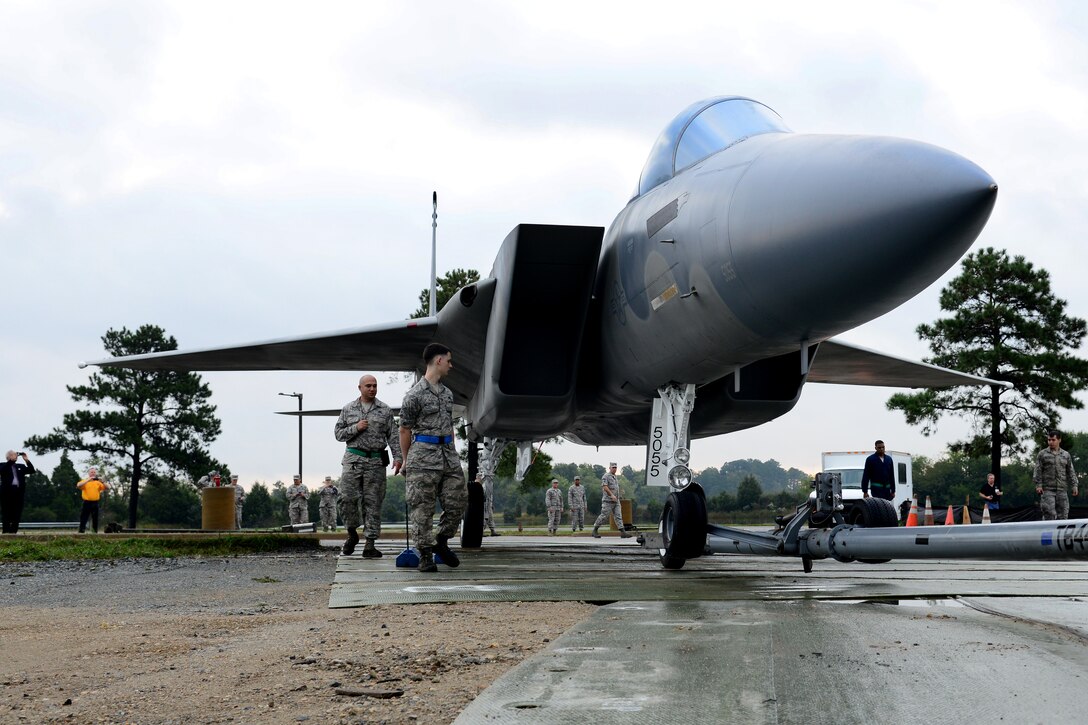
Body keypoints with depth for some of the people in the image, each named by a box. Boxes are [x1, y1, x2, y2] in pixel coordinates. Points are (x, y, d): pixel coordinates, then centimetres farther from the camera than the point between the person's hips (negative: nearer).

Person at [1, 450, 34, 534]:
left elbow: (31, 470, 9)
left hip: (19, 492, 4)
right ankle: (6, 531, -2)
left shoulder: (21, 466, 20)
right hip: (7, 491, -4)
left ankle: (14, 530, 1)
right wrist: (11, 460, -12)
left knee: (17, 513, 0)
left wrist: (27, 460, -1)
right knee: (7, 513, -3)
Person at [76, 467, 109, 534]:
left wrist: (102, 482, -15)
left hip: (95, 503, 2)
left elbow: (107, 487, 3)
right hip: (86, 503, -2)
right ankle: (81, 533, -3)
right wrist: (88, 480, -22)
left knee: (95, 520, 5)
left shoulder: (98, 482, 12)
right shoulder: (84, 481, 5)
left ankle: (95, 533, 11)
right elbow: (78, 485, -17)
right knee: (83, 519, -4)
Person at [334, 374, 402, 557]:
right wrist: (355, 428, -8)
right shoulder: (347, 410, 10)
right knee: (347, 498, -8)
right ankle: (352, 533, 15)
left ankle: (370, 545, 1)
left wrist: (397, 457, -5)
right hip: (353, 459, 0)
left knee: (373, 502, -1)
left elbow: (393, 436, 6)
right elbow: (338, 433, 9)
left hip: (376, 461, 0)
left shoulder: (385, 411, 9)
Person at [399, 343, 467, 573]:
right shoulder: (415, 395, -6)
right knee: (423, 507, -3)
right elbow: (405, 430, -2)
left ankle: (441, 541, 22)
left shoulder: (447, 394, 17)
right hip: (424, 453, -7)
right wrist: (406, 461, 2)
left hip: (448, 453, 7)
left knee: (458, 500, 3)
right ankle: (425, 555, 3)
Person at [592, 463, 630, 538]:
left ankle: (623, 532, -10)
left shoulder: (614, 477, 18)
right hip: (608, 501, -8)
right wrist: (612, 495, -28)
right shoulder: (606, 476, -8)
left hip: (616, 501, 8)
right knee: (604, 516, -4)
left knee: (618, 516, -2)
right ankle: (595, 530, 9)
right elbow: (605, 487, -20)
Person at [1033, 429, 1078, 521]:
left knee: (1063, 514, 1)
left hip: (1062, 490, 3)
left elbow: (1071, 472, 13)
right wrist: (1038, 485, -10)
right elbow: (1037, 471, 0)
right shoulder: (1042, 454, 5)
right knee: (1049, 514, -12)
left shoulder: (1066, 455, 13)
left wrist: (1074, 485, 3)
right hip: (1047, 490, -3)